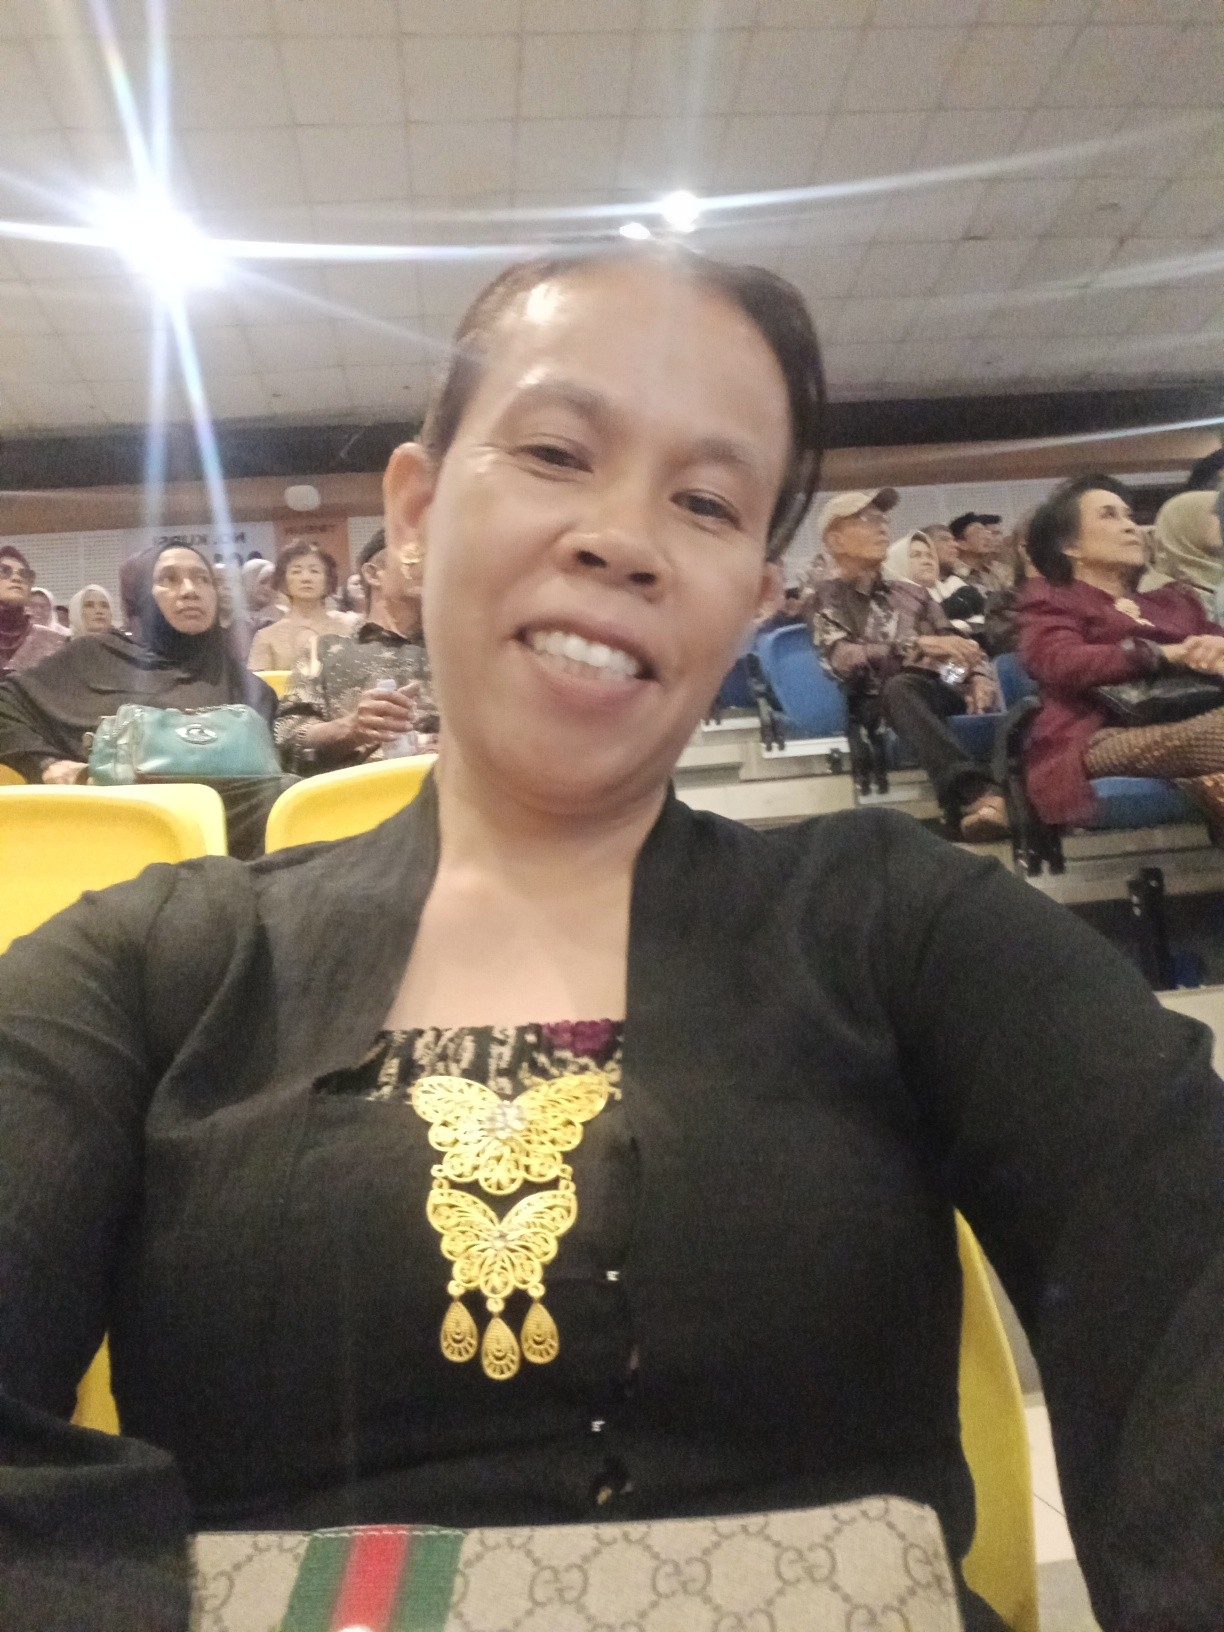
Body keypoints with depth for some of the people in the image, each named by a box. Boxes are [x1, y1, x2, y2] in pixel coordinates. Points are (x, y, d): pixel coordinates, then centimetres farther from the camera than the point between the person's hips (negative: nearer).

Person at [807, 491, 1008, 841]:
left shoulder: (912, 594, 27)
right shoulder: (826, 599, 11)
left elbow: (959, 646, 22)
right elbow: (844, 659, -8)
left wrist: (979, 678, -2)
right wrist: (919, 645, -18)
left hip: (947, 694, 6)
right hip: (885, 706, -5)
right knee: (900, 686, -39)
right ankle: (978, 794, -57)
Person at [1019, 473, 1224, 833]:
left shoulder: (1173, 600, 37)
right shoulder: (1050, 601, 19)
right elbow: (1059, 663, -3)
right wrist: (1165, 654, -13)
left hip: (1190, 724, 5)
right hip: (1103, 738, -5)